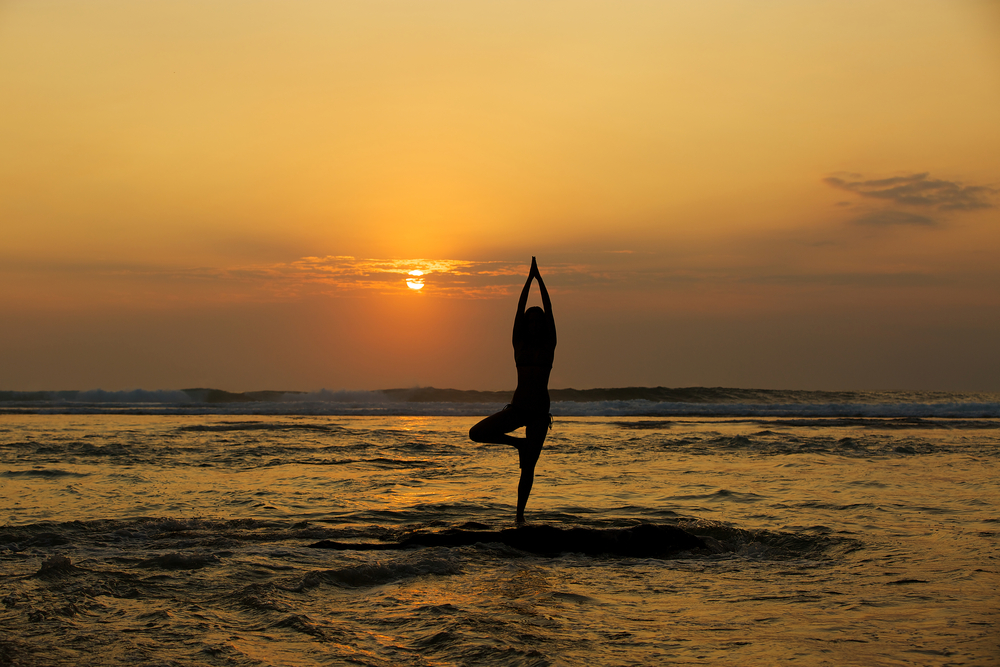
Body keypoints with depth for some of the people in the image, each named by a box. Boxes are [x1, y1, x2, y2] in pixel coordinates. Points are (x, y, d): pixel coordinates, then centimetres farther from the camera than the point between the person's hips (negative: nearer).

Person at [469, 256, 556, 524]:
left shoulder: (549, 345, 5)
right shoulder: (519, 343, 7)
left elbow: (548, 309, 0)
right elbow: (520, 308, 2)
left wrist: (540, 279, -1)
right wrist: (530, 278, -1)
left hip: (540, 411, -1)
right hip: (517, 408, 1)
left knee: (527, 467, -1)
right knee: (476, 433, -15)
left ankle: (520, 514, 9)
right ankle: (517, 442, 7)